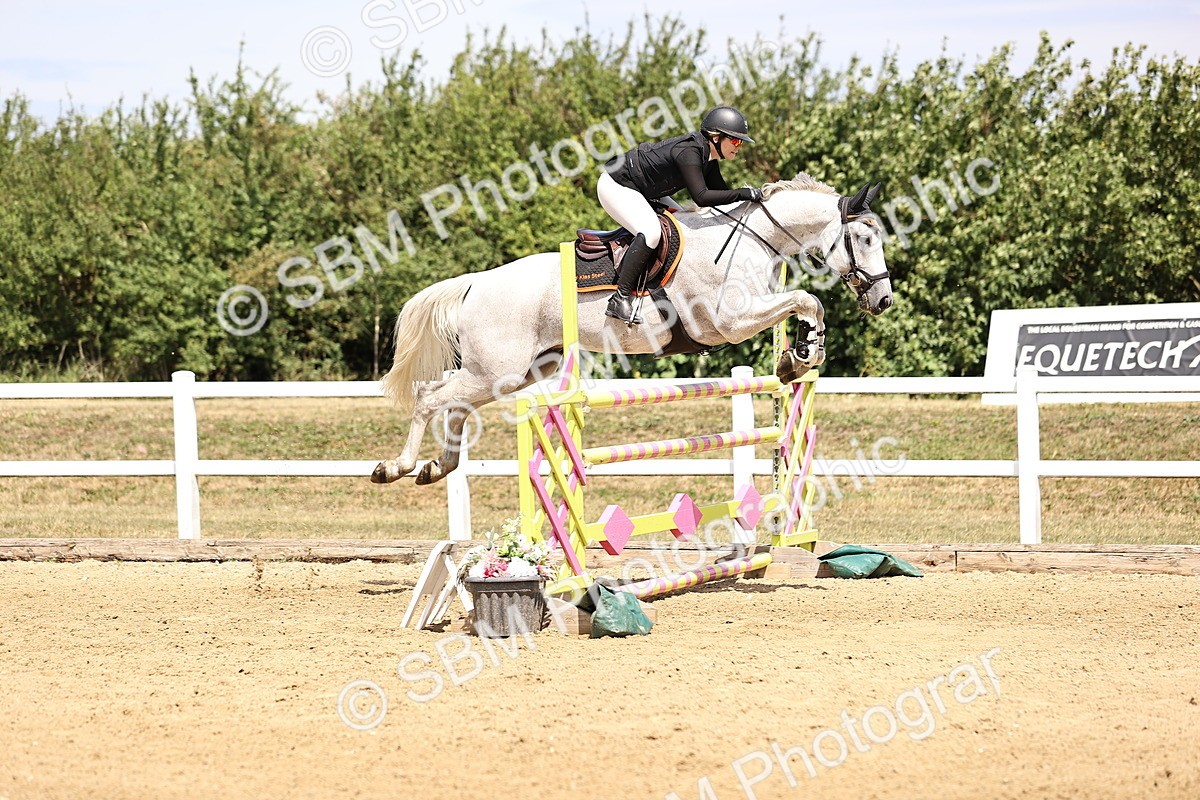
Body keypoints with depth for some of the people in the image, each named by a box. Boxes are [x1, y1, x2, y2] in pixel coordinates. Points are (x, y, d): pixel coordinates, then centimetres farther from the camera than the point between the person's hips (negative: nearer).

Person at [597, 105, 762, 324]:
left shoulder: (709, 160, 1)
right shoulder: (689, 151, -28)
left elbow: (721, 192, 9)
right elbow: (701, 197, -36)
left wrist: (753, 196, -5)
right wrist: (745, 194, -34)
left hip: (643, 194, 11)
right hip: (615, 187, -11)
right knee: (650, 232, -29)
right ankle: (620, 299, -28)